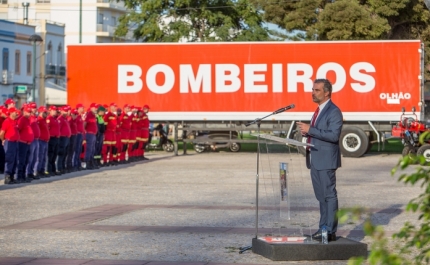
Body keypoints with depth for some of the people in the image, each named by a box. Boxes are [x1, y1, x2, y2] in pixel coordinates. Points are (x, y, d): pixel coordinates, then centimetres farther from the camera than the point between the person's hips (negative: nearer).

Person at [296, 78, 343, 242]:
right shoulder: (319, 110, 17)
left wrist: (310, 130, -22)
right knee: (321, 196, 13)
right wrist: (307, 132, 5)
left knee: (329, 195, -5)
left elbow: (334, 135, -23)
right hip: (315, 160, 9)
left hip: (326, 160, -9)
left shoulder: (334, 112, -12)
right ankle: (323, 228, 19)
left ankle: (330, 231, -2)